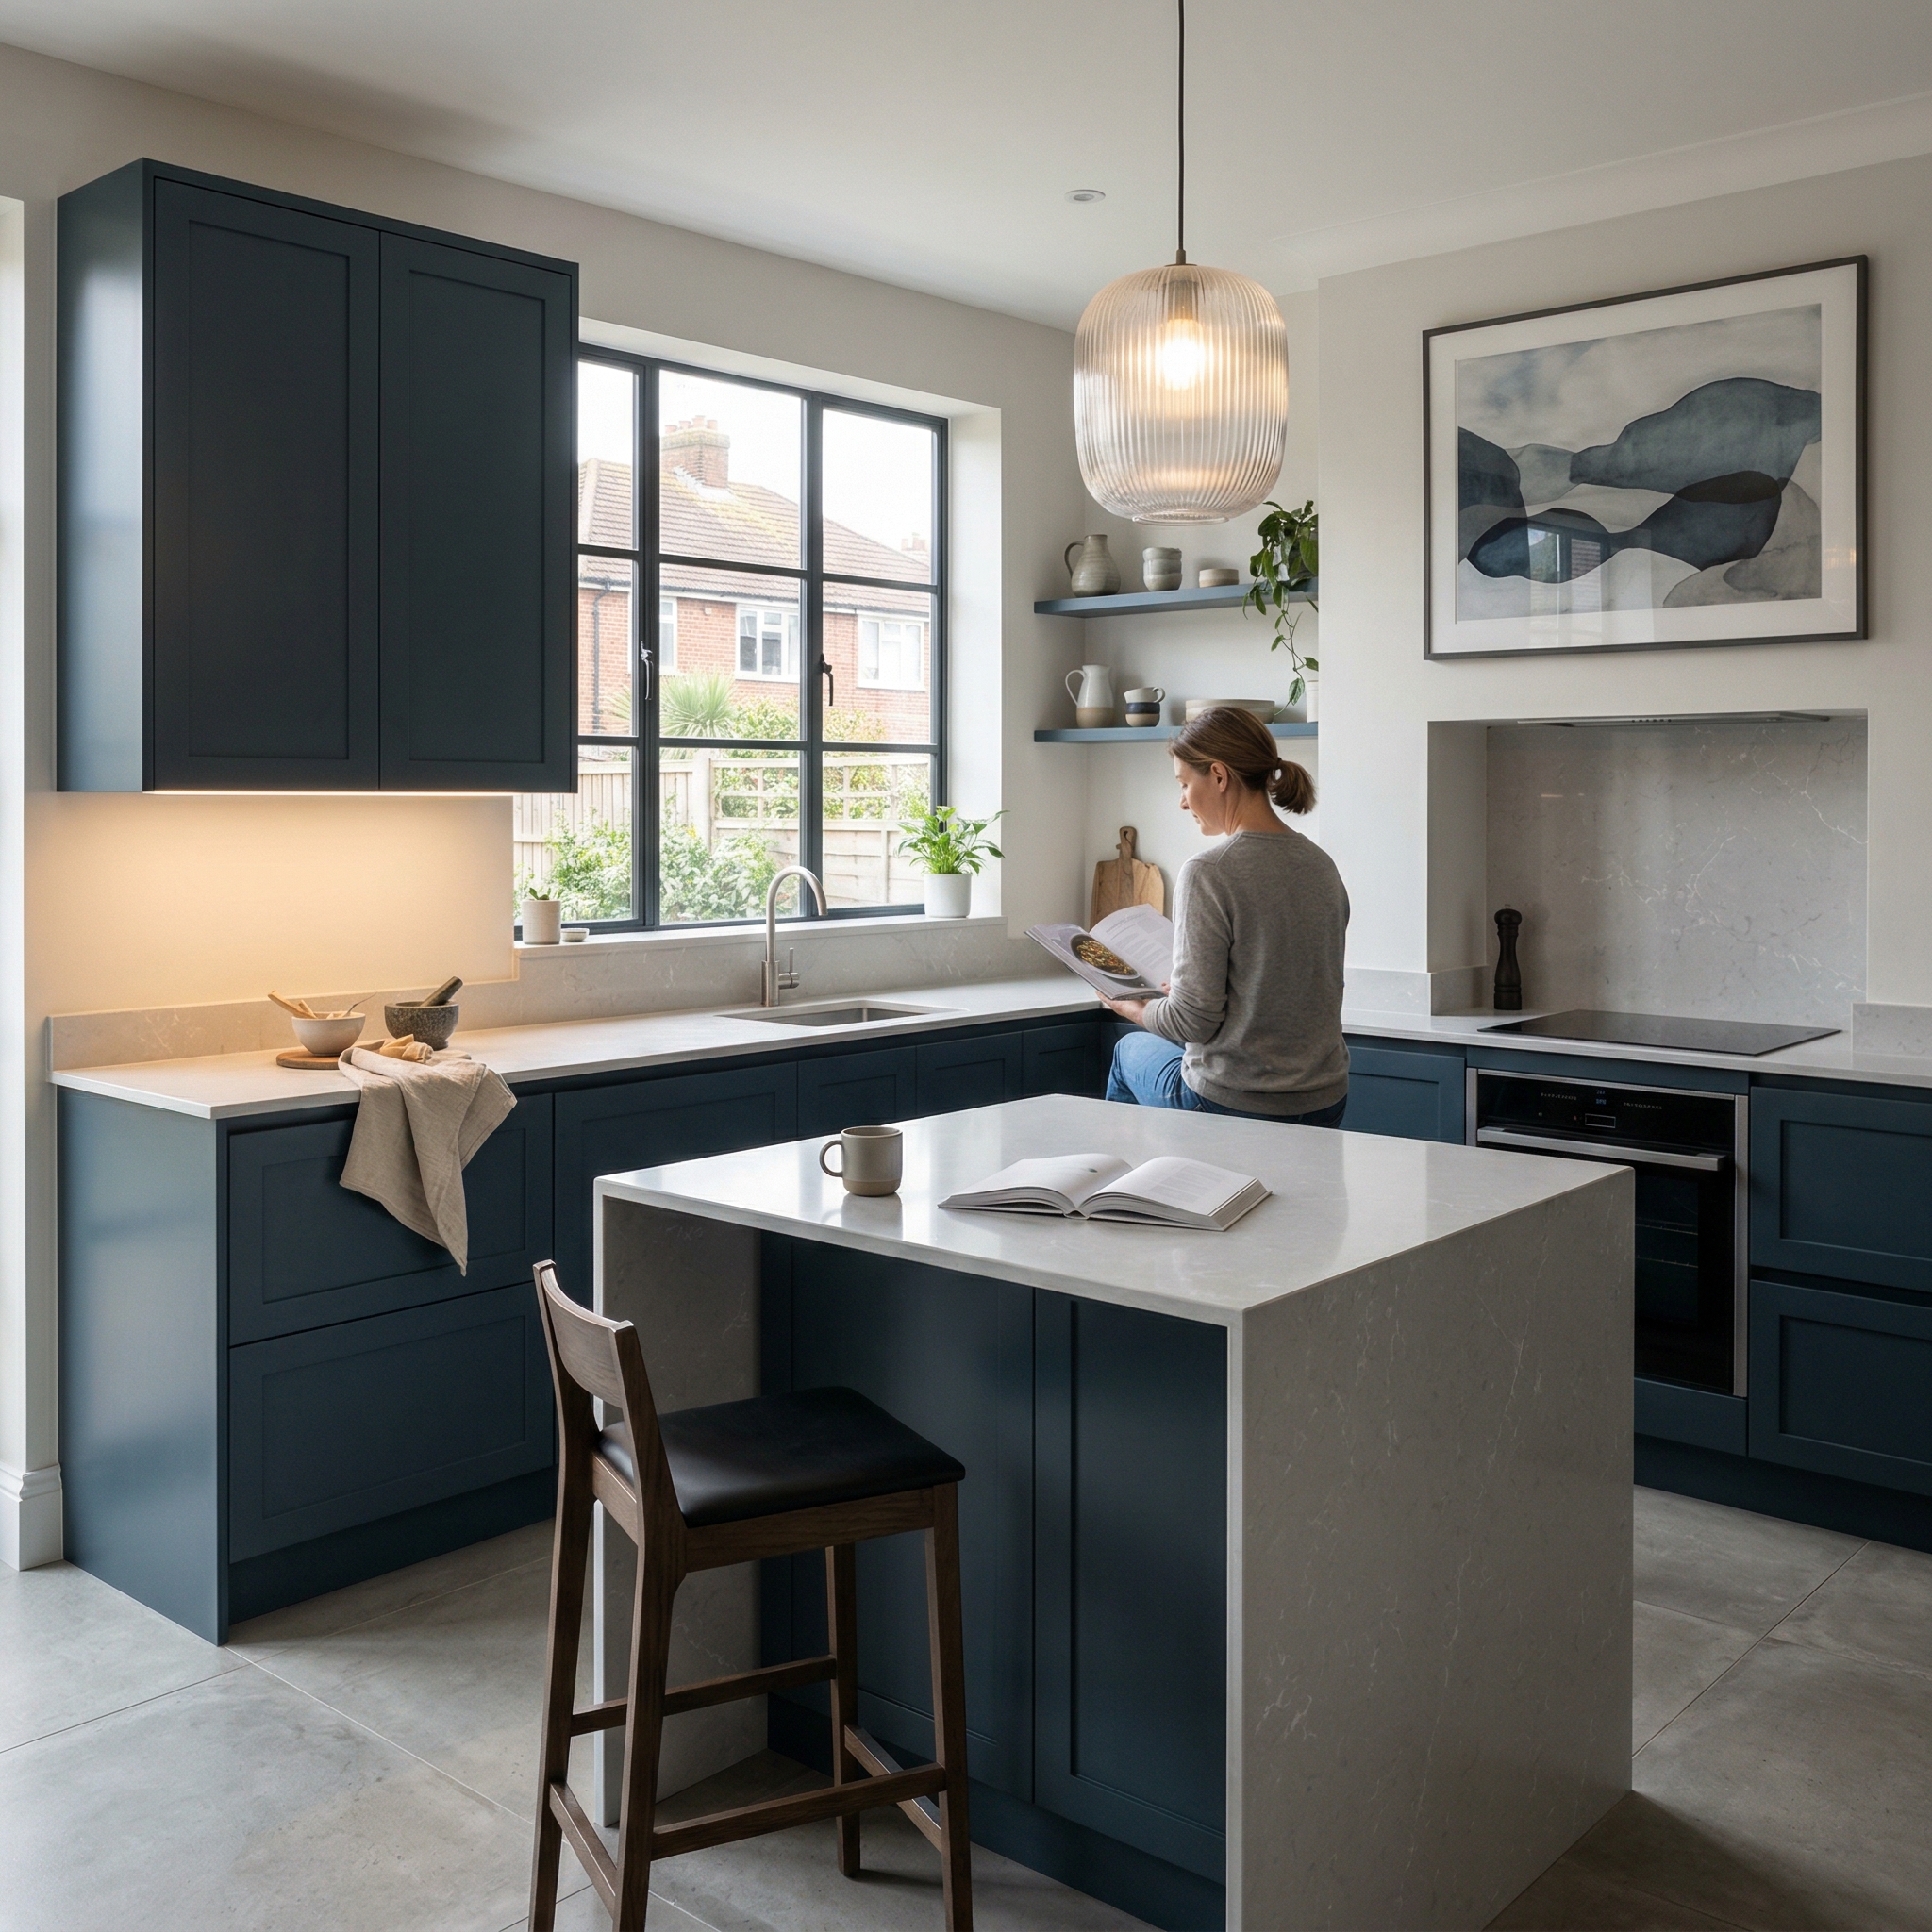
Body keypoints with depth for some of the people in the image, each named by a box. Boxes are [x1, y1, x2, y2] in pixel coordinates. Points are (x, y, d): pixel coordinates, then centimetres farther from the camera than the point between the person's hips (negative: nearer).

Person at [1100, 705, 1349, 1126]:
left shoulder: (1208, 874, -20)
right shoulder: (1322, 865, 3)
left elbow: (1194, 1021, -19)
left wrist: (1136, 1009, 2)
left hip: (1231, 1106, -6)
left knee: (1131, 1048, 26)